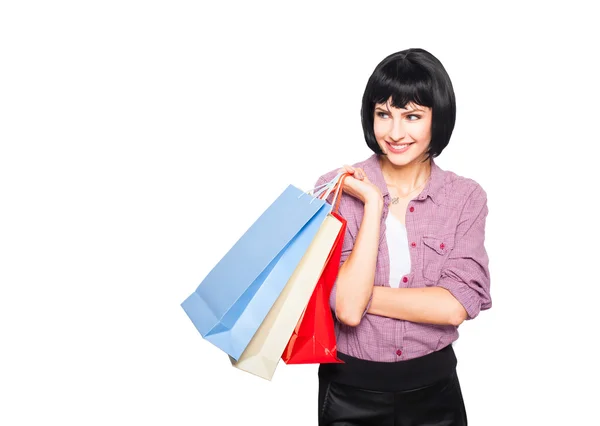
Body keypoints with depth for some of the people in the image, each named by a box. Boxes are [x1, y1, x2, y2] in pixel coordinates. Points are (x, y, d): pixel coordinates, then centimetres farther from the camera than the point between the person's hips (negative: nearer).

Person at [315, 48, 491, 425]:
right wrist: (373, 203, -20)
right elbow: (347, 308, -19)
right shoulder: (337, 189, -11)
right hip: (350, 389, -1)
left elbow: (456, 306, -15)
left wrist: (364, 295, -17)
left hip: (432, 386, 1)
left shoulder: (467, 197, -6)